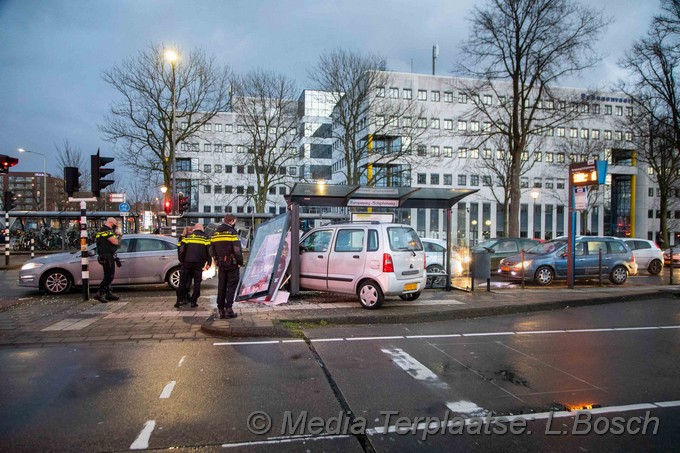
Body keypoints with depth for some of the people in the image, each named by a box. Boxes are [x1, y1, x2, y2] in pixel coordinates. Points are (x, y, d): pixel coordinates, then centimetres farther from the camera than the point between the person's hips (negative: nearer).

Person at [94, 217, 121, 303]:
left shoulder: (101, 230, 19)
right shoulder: (107, 231, -16)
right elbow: (115, 242, -21)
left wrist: (116, 234, 9)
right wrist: (118, 234, -4)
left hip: (104, 256, 11)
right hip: (107, 256, -11)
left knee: (108, 276, 16)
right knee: (109, 276, -10)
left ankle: (108, 293, 23)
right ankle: (99, 294, -12)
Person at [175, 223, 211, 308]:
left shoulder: (189, 236, 9)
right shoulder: (205, 238, 10)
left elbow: (182, 249, 6)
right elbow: (208, 251, 6)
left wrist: (181, 260, 12)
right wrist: (208, 263, 8)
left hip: (187, 261, 0)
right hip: (199, 263, 0)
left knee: (183, 280, 9)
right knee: (197, 281, 6)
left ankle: (180, 300, 6)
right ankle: (193, 301, 4)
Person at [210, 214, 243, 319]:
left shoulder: (215, 233, 11)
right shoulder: (232, 232, -10)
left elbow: (212, 249, 14)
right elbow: (237, 250, -16)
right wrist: (240, 262, -7)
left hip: (221, 264, 6)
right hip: (232, 263, -6)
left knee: (221, 286, 11)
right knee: (232, 285, 0)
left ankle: (221, 310, 13)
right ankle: (228, 308, -6)